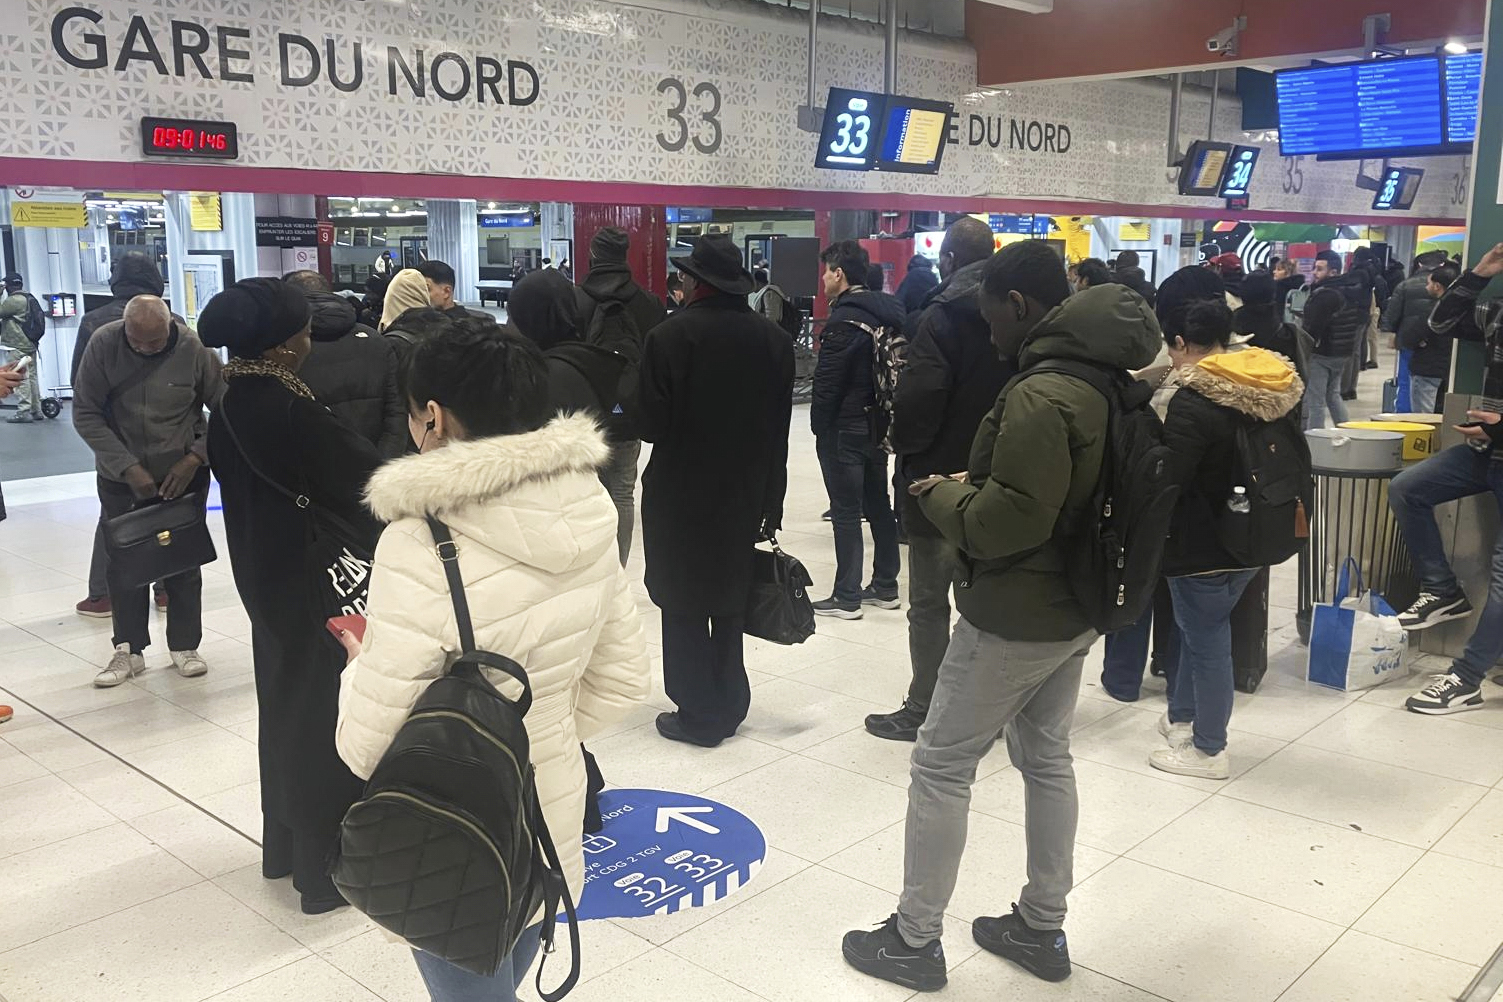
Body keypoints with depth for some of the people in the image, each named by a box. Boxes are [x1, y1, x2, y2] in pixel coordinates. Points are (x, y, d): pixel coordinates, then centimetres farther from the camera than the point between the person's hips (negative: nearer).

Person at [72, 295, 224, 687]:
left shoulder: (195, 349, -17)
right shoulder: (103, 344, -15)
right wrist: (128, 467, -18)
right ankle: (128, 650, 17)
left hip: (184, 474, -1)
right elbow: (86, 415, -11)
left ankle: (184, 645, 20)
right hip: (121, 476, 1)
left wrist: (195, 457, -18)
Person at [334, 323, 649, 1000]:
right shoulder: (588, 519, -8)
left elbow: (367, 745, -22)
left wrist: (362, 662, -3)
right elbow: (623, 679, 2)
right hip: (552, 837, 6)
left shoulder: (423, 544, -27)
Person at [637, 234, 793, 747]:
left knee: (684, 605, 6)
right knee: (729, 599, 17)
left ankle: (698, 713, 11)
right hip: (745, 494, 5)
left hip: (680, 497, -5)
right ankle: (728, 706, 26)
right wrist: (770, 504, 10)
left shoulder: (670, 336, -16)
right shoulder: (773, 339, -1)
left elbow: (651, 423, -14)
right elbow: (780, 431, 3)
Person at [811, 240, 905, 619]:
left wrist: (819, 425, -7)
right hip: (878, 425, 8)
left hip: (844, 430, -8)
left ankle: (846, 597, 4)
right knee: (878, 505, 15)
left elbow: (827, 382, -18)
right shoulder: (885, 313, 8)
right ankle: (885, 586, 25)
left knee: (846, 511, -2)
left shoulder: (844, 321, -18)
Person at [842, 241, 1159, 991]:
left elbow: (1003, 521, -28)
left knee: (940, 765, 4)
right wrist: (975, 484, 7)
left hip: (1017, 615, -9)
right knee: (1046, 758, 19)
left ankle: (915, 938, 16)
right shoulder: (1106, 377, 6)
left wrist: (940, 492, -10)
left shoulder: (1040, 395, -25)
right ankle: (1042, 928, 33)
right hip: (1076, 605, 10)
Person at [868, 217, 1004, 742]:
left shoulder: (942, 317, -15)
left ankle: (923, 709, 9)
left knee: (929, 602, 3)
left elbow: (919, 397, -22)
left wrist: (903, 443, -4)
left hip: (940, 478, -6)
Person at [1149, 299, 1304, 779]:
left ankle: (1209, 749, 17)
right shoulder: (1279, 388, 3)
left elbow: (1168, 478, -25)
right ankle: (1181, 715, 37)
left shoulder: (1194, 400, -22)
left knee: (1207, 640, 5)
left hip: (1204, 545, -8)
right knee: (1200, 629, 23)